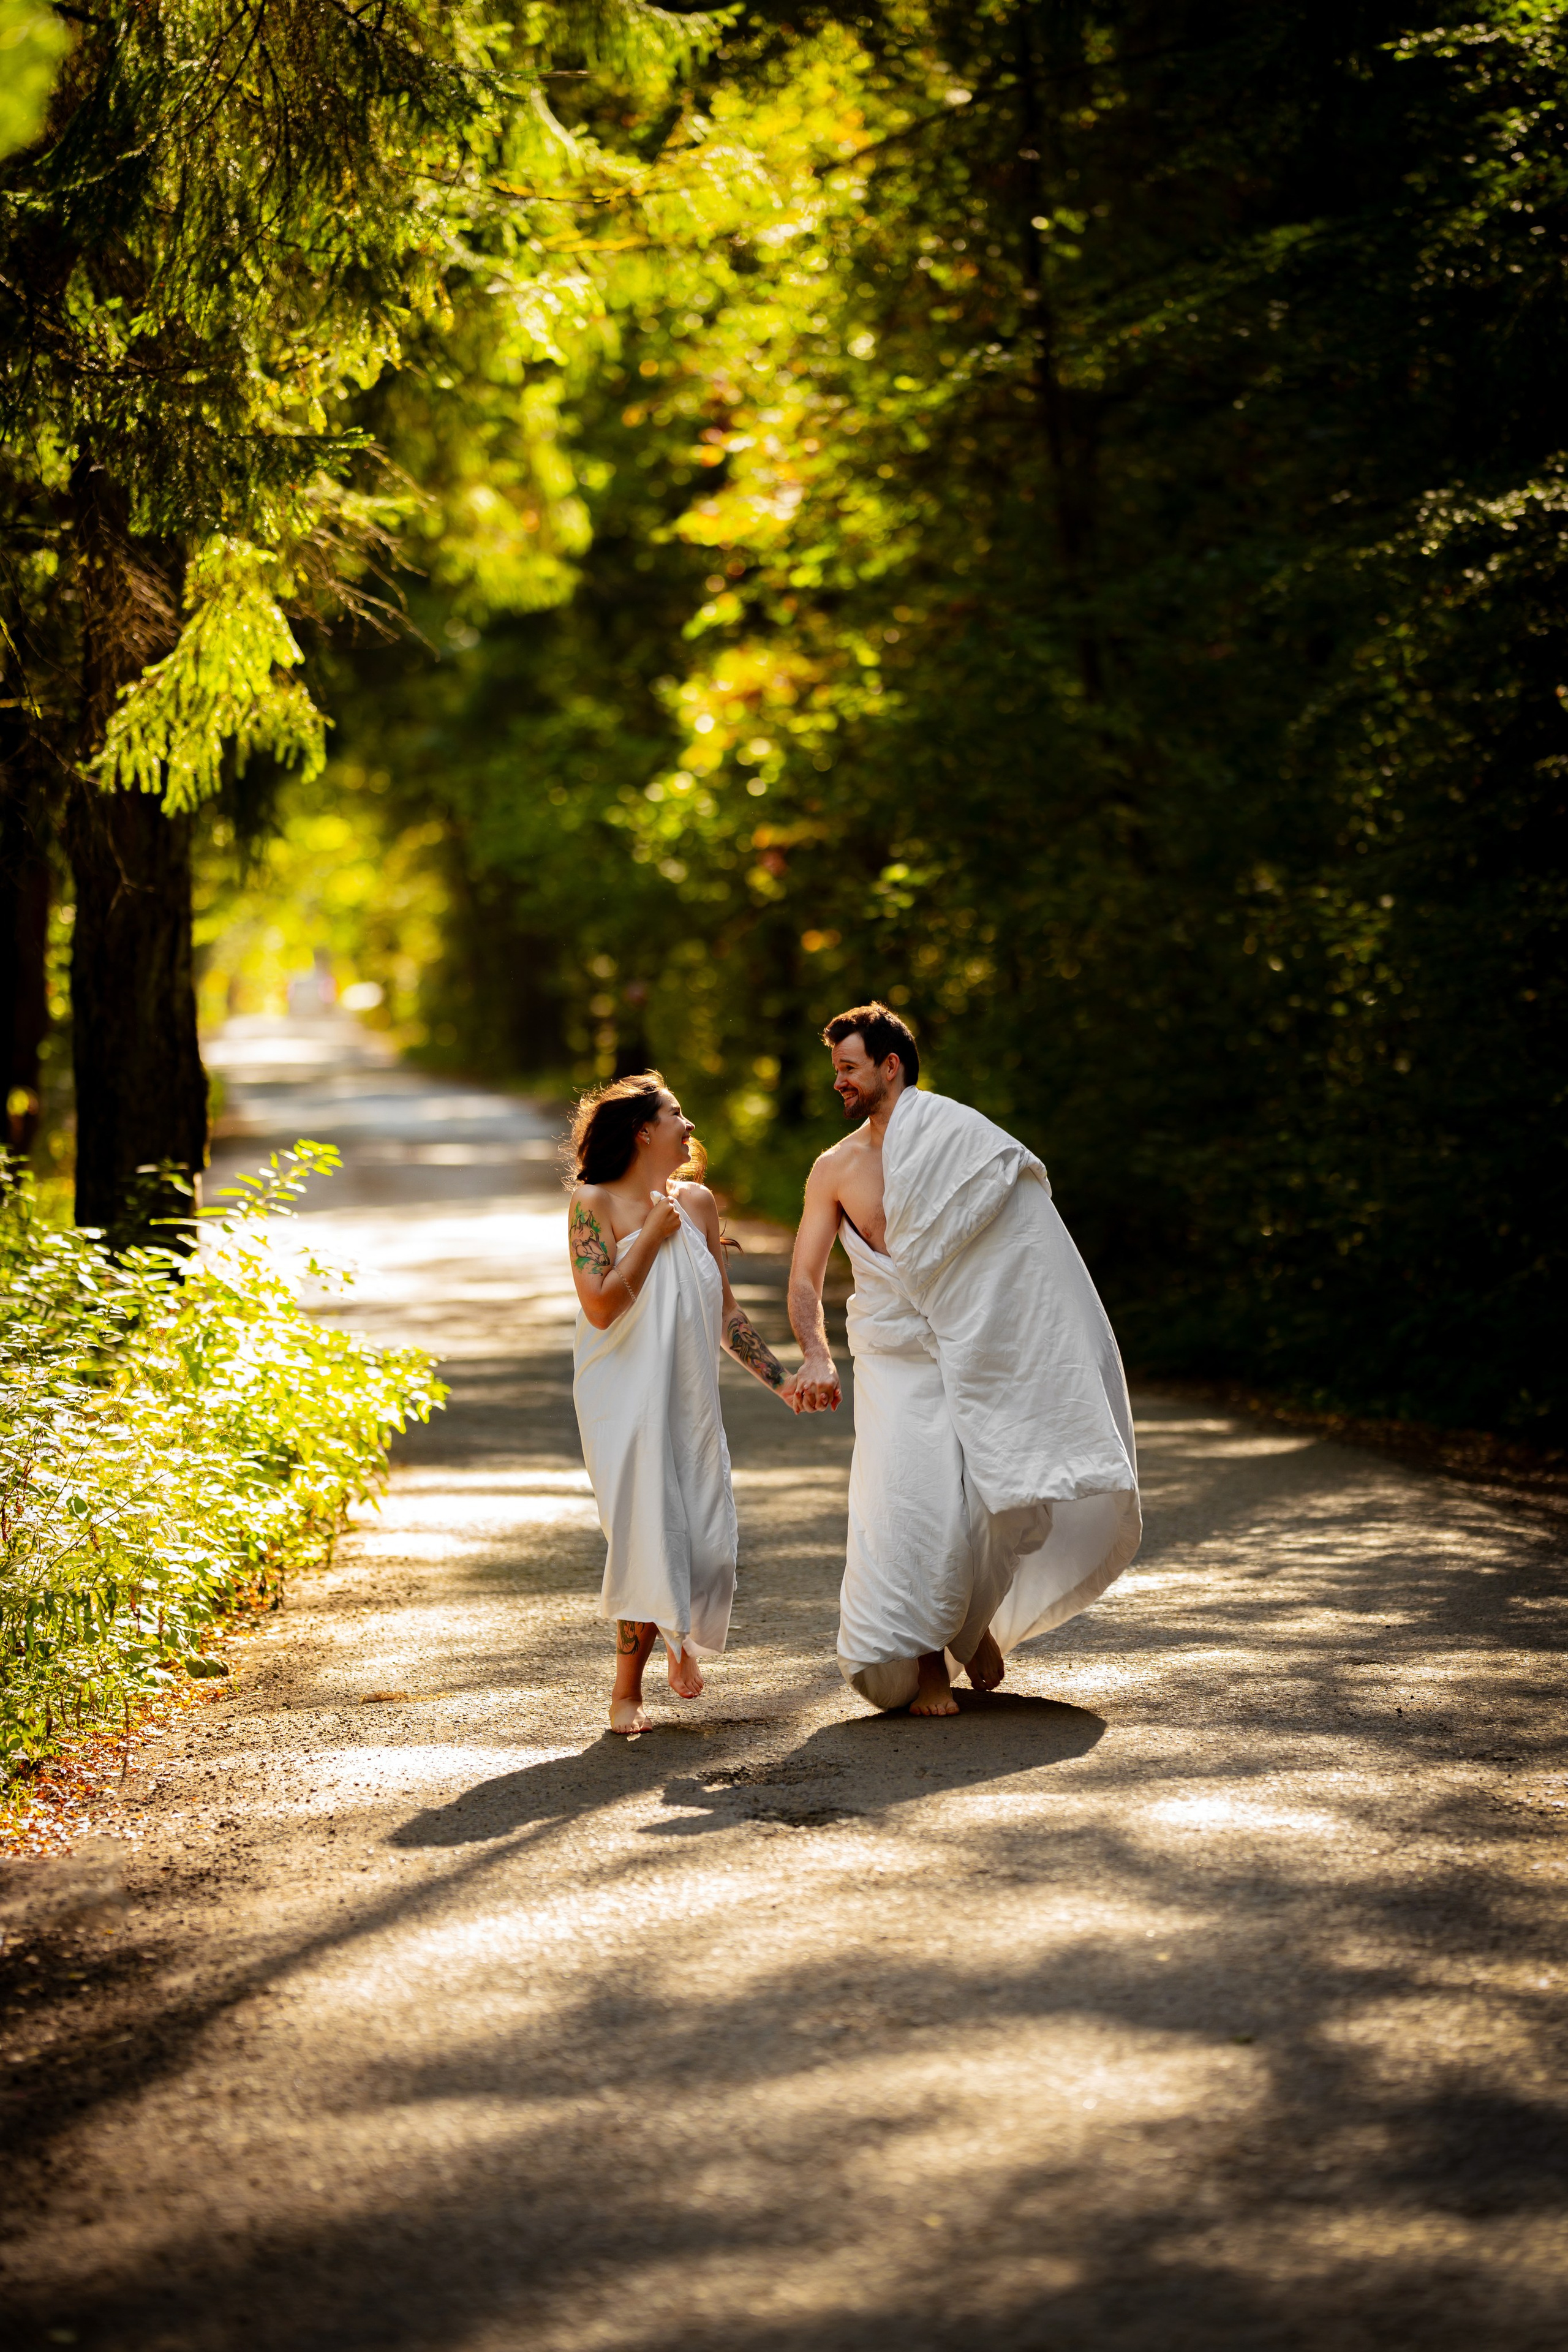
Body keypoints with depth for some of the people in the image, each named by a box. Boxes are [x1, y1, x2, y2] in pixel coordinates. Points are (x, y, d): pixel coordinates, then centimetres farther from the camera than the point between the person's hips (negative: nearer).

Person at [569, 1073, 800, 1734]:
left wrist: (781, 1380, 12)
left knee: (706, 1543, -3)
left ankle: (682, 1633, 31)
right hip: (624, 1401, -4)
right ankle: (627, 1691, 6)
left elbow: (724, 1311, 16)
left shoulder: (698, 1202, 10)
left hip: (691, 1399, 4)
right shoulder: (594, 1203, -6)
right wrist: (653, 1233, -12)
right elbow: (602, 1306, -18)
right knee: (645, 1538, -10)